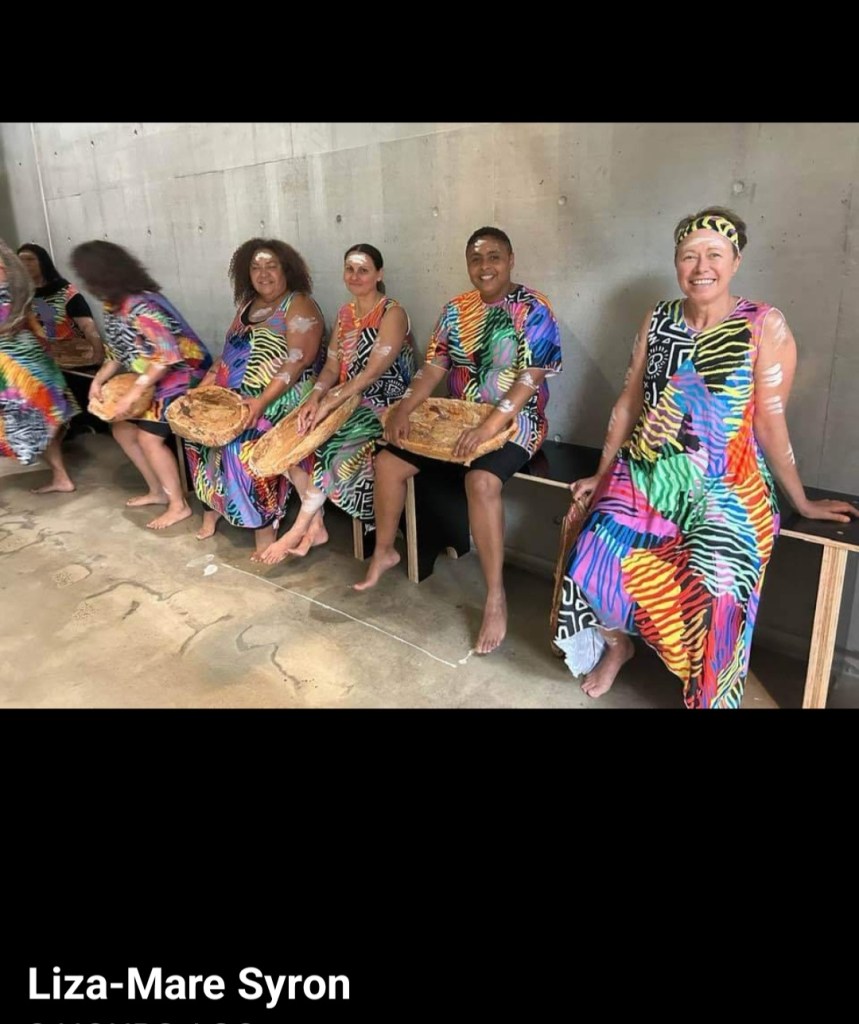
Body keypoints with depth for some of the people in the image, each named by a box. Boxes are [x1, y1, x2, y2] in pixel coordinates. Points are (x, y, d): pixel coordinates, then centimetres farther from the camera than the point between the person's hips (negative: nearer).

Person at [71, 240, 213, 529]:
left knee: (148, 437, -15)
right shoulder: (113, 306, 4)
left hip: (181, 375, -10)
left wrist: (134, 393, -29)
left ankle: (179, 505, -2)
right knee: (121, 428, 10)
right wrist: (99, 378, -4)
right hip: (150, 378, 10)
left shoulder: (142, 306, -26)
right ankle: (158, 491, 21)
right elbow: (118, 351, 11)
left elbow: (167, 356, -31)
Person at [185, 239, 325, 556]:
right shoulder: (247, 304, 15)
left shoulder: (299, 306, -9)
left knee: (245, 442, -27)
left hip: (281, 399, -8)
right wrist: (207, 383, 5)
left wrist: (262, 401, -27)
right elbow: (231, 351, 19)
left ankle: (265, 525, -15)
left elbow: (297, 362, -19)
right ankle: (213, 504, 11)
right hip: (236, 397, 8)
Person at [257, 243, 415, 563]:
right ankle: (315, 523, -6)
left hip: (382, 406, -7)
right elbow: (332, 366, 7)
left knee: (332, 449, -29)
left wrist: (329, 403, -25)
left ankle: (299, 530, -14)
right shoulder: (345, 314, 13)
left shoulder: (392, 313, -10)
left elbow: (373, 372, -20)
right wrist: (315, 397, -13)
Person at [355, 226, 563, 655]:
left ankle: (495, 599, -26)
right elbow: (434, 367, 5)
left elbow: (530, 378, -19)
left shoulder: (533, 310, -10)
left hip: (514, 421, -6)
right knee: (387, 461, -4)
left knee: (481, 480, -36)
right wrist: (404, 409, -13)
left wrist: (489, 426, -31)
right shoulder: (456, 309, 8)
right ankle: (384, 550, 18)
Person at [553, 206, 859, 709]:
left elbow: (770, 422, -3)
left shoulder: (765, 326, -5)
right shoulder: (658, 319, 8)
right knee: (593, 563, -20)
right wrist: (602, 475, 13)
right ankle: (617, 644, 15)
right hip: (644, 475, 3)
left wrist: (802, 502, 1)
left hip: (725, 488, -3)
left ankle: (709, 695, 4)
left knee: (714, 590, -28)